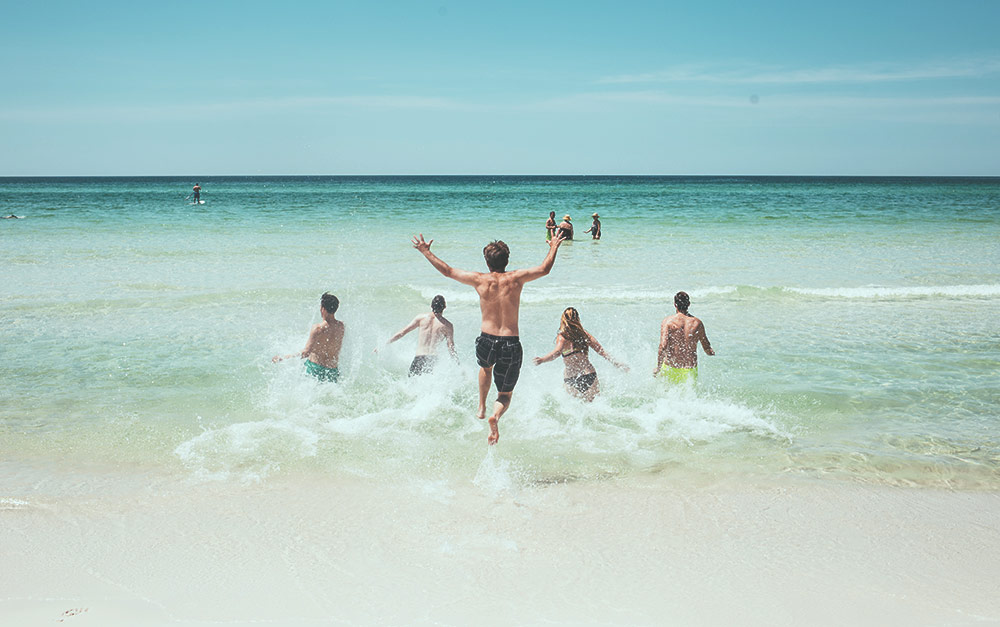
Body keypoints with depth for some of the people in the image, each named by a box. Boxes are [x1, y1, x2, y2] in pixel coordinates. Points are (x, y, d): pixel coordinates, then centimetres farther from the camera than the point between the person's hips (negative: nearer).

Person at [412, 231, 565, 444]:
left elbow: (447, 271, 5)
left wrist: (426, 252, 16)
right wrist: (554, 248, 27)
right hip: (511, 344, -1)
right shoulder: (516, 278, -4)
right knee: (505, 394, 13)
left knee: (486, 368, 39)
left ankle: (482, 407, 34)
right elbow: (544, 269, 10)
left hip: (487, 340, 1)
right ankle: (496, 415, -19)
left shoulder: (480, 280, -5)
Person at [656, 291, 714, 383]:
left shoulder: (668, 321, -5)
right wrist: (712, 352, 32)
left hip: (671, 369, -1)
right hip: (691, 371, 1)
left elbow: (663, 346, -17)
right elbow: (708, 350, 9)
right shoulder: (697, 323, 2)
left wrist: (658, 368, -10)